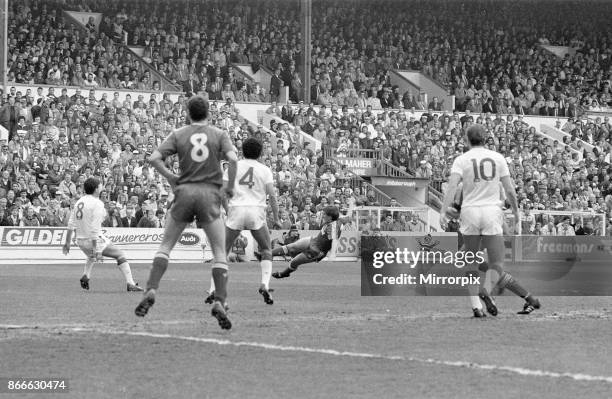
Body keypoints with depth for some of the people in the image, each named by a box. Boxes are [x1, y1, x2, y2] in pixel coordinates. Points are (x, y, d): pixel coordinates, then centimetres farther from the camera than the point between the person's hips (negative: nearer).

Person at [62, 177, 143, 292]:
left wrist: (68, 242, 15)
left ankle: (85, 276, 16)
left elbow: (71, 225, 8)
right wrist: (96, 250, -22)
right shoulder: (97, 204, -14)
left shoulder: (79, 202, 8)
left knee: (91, 257, 38)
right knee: (120, 256, 4)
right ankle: (130, 284, -7)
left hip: (80, 241, 7)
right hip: (95, 240, -7)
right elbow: (94, 228, -20)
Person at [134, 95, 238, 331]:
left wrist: (170, 177, 10)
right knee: (220, 253, 2)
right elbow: (232, 158, -11)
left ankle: (151, 291, -3)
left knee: (165, 246, 12)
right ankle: (219, 301, -11)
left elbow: (154, 158, -3)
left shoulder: (179, 135, 7)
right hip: (210, 194, -1)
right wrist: (230, 187, 1)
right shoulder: (219, 134, 5)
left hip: (185, 191, 1)